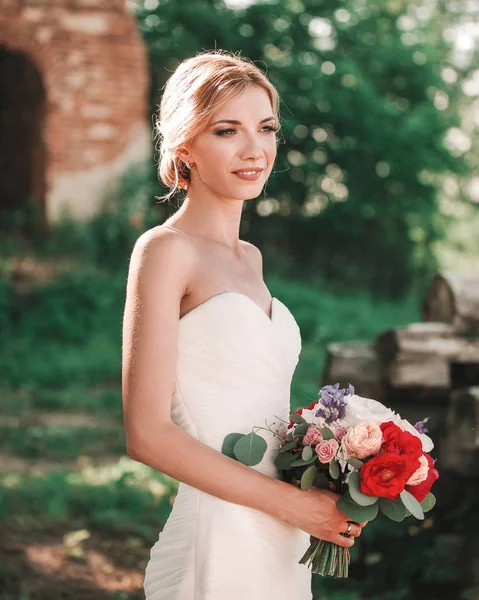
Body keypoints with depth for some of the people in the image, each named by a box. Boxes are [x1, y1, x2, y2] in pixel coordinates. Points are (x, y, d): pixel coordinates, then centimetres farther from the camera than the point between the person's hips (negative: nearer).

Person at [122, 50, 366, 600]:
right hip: (215, 545, -7)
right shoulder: (164, 250, -11)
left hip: (283, 543, 7)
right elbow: (146, 433, -17)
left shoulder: (250, 257, 11)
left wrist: (325, 502, 3)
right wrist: (291, 502, -14)